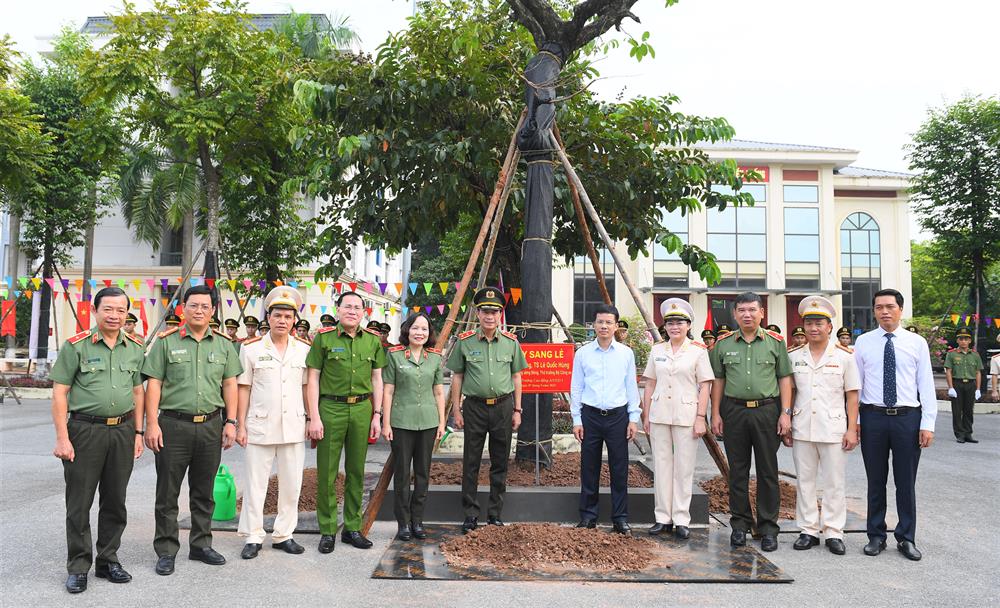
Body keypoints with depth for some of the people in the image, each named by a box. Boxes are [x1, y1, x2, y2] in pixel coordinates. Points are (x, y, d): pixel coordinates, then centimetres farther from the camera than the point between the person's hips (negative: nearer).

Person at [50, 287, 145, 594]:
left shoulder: (136, 348, 8)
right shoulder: (76, 346, -4)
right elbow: (59, 393, -5)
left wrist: (138, 433, 8)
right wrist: (62, 438, -10)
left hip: (123, 431, 4)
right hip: (85, 430, -4)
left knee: (115, 501, 11)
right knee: (79, 502, 3)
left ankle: (108, 561, 24)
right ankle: (78, 567, 15)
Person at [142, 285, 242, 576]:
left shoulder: (223, 345, 9)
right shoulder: (166, 342, -1)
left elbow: (230, 385, 10)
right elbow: (153, 384, -3)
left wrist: (230, 422, 4)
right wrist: (152, 424, -10)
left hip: (211, 426, 3)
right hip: (173, 424, -3)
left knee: (204, 493, 13)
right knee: (168, 494, 4)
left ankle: (201, 545, 26)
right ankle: (166, 551, 15)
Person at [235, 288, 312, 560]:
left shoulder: (305, 349, 5)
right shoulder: (251, 348, 0)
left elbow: (307, 387, 9)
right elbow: (244, 389, 2)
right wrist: (241, 425, -1)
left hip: (294, 427, 2)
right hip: (259, 426, -2)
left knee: (291, 484, 8)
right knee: (255, 484, 4)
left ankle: (283, 534, 21)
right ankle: (253, 537, 16)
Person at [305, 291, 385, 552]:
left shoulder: (373, 340, 7)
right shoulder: (323, 338, -2)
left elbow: (377, 379, 11)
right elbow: (313, 379, -2)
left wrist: (377, 415, 6)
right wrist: (314, 417, -8)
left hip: (362, 409, 3)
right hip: (330, 408, -3)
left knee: (356, 471, 10)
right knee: (327, 472, 2)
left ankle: (352, 528, 21)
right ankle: (327, 531, 13)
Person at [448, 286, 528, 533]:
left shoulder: (511, 342, 2)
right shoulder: (465, 341, -2)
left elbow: (516, 377, 8)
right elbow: (457, 377, 3)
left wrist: (517, 410, 5)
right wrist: (456, 409, -1)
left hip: (503, 406, 2)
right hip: (474, 406, -1)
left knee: (500, 464, 8)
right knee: (471, 464, 2)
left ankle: (495, 514, 19)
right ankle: (471, 515, 12)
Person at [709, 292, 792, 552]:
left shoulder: (776, 342, 3)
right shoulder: (723, 344, 6)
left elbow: (784, 378, 3)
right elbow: (718, 380, 8)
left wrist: (785, 412, -4)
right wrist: (715, 413, 3)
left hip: (767, 410, -1)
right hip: (734, 411, 1)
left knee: (767, 472, 4)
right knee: (737, 471, 8)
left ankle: (768, 527, 13)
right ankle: (740, 524, 18)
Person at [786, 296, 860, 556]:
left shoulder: (844, 356, 1)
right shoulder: (793, 356, 7)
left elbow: (852, 396, 2)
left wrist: (852, 429, -4)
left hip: (833, 429, -2)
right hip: (802, 429, 2)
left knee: (834, 483, 3)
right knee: (804, 481, 8)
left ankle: (833, 532, 13)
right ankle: (808, 530, 17)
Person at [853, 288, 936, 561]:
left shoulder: (917, 342, 2)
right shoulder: (863, 342, 3)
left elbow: (926, 385, 1)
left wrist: (928, 424, -5)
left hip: (908, 417, 0)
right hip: (873, 417, 0)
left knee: (906, 482, 7)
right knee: (875, 482, 10)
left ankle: (906, 538, 21)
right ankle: (876, 536, 22)